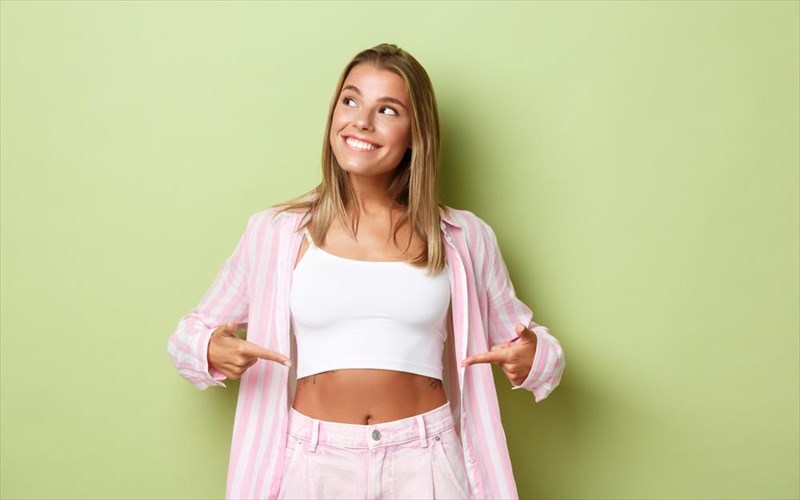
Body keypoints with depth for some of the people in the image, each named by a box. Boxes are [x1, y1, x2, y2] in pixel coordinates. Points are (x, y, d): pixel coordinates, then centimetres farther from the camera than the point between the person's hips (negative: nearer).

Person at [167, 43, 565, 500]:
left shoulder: (464, 237, 0)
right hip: (313, 463, 0)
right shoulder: (274, 232, -2)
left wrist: (533, 359, -12)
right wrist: (210, 352, -14)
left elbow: (522, 340, 10)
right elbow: (193, 332, 8)